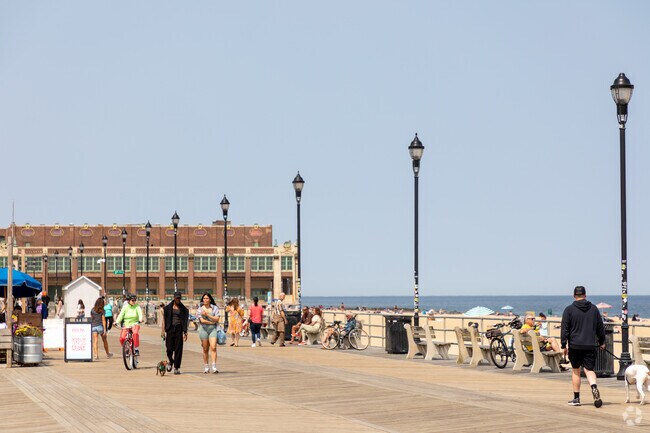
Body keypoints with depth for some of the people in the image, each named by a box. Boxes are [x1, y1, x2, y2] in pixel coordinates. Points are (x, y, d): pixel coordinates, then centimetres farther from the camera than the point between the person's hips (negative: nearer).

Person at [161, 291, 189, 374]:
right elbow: (164, 319, 5)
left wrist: (185, 332, 3)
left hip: (179, 329, 0)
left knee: (178, 349, -3)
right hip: (170, 329, 0)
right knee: (169, 348, -4)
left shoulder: (183, 309, 7)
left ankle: (176, 368, 3)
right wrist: (163, 330, -4)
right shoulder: (168, 307, 4)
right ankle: (170, 361, 27)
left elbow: (185, 321, 8)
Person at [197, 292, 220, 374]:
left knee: (213, 347, -14)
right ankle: (206, 367, 10)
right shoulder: (200, 309, 6)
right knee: (205, 349, 2)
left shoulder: (215, 308, 7)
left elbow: (217, 319, -3)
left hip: (213, 329, 0)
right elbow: (202, 320, -5)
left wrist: (207, 314, -9)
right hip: (203, 329, 1)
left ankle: (214, 367, -19)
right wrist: (212, 322, -5)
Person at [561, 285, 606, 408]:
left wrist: (563, 345, 0)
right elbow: (600, 327, 13)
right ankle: (594, 387, -26)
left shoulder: (569, 310, -3)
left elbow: (564, 329, -5)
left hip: (575, 346, -2)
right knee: (589, 370, 4)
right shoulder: (594, 309, 7)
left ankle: (576, 398, 13)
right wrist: (602, 342, 25)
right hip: (590, 346, 2)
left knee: (575, 370, 9)